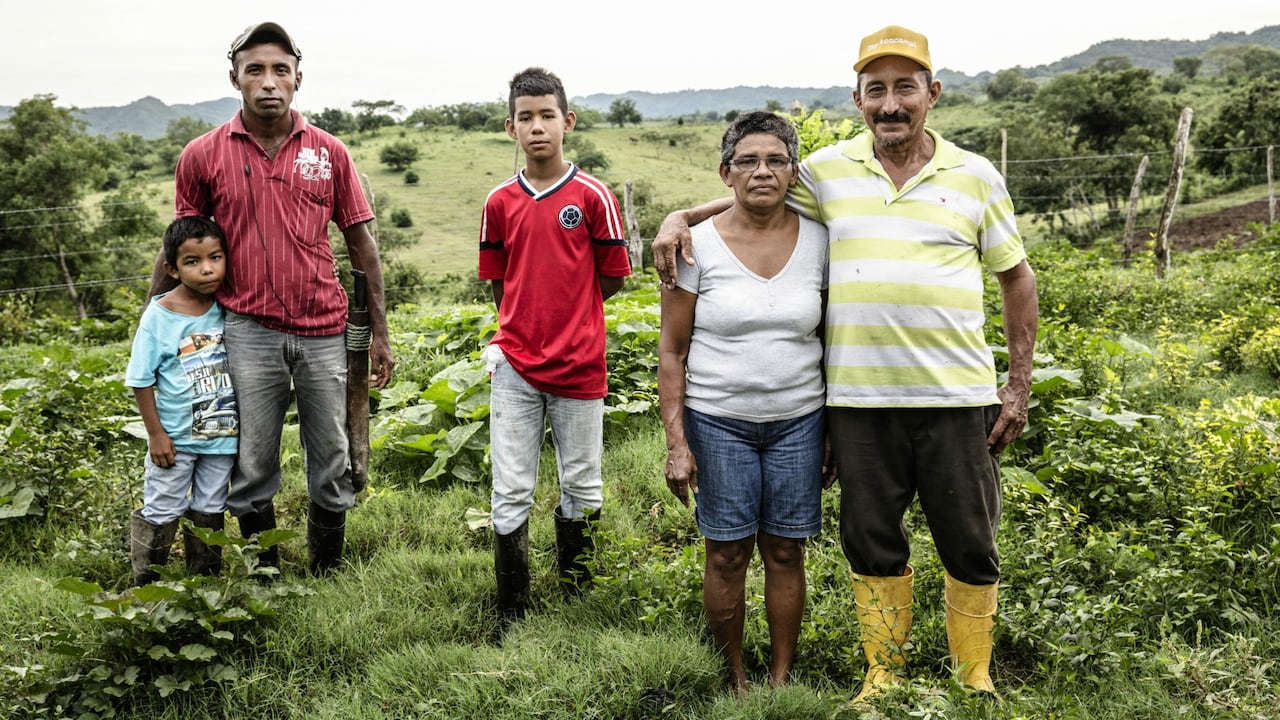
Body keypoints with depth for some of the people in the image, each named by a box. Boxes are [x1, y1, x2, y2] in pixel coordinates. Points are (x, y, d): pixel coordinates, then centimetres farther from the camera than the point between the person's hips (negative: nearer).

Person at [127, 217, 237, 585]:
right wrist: (156, 434, -9)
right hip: (175, 438, -3)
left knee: (209, 511, 17)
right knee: (162, 513, 7)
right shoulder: (158, 316, -13)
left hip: (223, 433, 3)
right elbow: (141, 381, -8)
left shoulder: (228, 308, -4)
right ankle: (146, 584, 22)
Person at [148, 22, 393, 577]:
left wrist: (379, 334, 4)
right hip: (248, 329, -1)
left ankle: (327, 579, 25)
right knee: (252, 468, 6)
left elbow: (362, 244, 6)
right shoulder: (203, 156, 1)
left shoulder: (329, 153, 3)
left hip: (323, 330, 1)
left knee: (331, 466, 9)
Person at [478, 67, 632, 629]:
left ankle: (575, 603, 27)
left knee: (582, 489, 10)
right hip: (515, 364, 2)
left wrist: (567, 316, 6)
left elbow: (613, 278, 3)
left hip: (580, 364, -1)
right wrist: (528, 322, 9)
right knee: (510, 494, 2)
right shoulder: (500, 202, 5)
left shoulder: (593, 197, -3)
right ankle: (511, 616, 12)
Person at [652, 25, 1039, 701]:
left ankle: (975, 679, 26)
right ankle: (883, 674, 29)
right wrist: (682, 217, 2)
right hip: (858, 398, 1)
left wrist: (1019, 385, 6)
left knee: (969, 547, 8)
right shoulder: (828, 170, 5)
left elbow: (1016, 277, 10)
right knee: (871, 543, 12)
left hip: (957, 394, -1)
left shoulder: (975, 176, 3)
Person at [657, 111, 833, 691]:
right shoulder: (697, 245, -5)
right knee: (727, 553, 4)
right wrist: (677, 443, -8)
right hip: (718, 421, -2)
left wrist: (837, 432, 9)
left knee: (785, 552, 7)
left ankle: (781, 679, 22)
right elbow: (671, 351, -2)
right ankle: (733, 681, 21)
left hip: (798, 421, 2)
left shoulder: (817, 241, 1)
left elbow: (832, 339, 10)